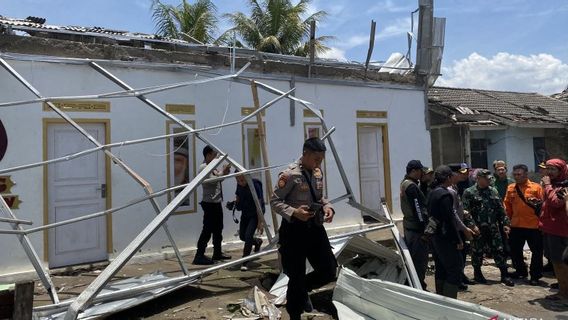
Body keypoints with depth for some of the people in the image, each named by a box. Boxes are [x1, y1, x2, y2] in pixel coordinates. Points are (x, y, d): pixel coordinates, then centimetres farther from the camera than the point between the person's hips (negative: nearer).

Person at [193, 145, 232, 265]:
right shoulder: (203, 167, -12)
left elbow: (218, 178, 17)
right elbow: (212, 181, -23)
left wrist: (224, 172, 2)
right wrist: (223, 172, -16)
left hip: (217, 202, 10)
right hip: (210, 203, -10)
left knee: (218, 229, 16)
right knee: (207, 230, -8)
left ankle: (217, 253, 26)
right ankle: (199, 256, -4)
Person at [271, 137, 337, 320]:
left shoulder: (318, 173, 7)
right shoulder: (290, 175, -16)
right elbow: (274, 201, -12)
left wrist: (327, 207, -2)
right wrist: (294, 212, -26)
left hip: (315, 227, 7)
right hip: (295, 230, -7)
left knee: (329, 271, 10)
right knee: (296, 277, 6)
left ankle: (303, 289, 39)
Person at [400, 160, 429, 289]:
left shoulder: (404, 183, 13)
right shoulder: (411, 186, -19)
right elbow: (417, 209, -21)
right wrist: (424, 228, -19)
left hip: (408, 225, 10)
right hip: (416, 228, -10)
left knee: (411, 257, 18)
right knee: (420, 260, -3)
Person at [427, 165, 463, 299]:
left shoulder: (433, 192, 10)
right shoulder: (444, 194, -18)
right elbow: (450, 219, -20)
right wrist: (458, 240, -15)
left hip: (435, 236, 10)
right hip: (445, 238, -10)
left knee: (441, 269, 16)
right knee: (455, 269, -3)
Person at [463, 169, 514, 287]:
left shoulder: (494, 191, 11)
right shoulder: (469, 192, -6)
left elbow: (501, 209, 14)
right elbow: (466, 211, -11)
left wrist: (505, 223, 7)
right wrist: (472, 225, -18)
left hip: (493, 228, 4)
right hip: (478, 229, -4)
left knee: (499, 251, 4)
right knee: (477, 252, 7)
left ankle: (504, 275, 13)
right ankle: (477, 274, 23)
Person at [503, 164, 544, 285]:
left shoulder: (536, 187, -6)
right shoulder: (510, 188, 5)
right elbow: (507, 205, 10)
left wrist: (538, 203, -20)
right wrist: (508, 219, 8)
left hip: (533, 225, -4)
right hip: (516, 225, 4)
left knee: (536, 251, 6)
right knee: (515, 250, 13)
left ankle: (535, 275, 20)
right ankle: (521, 271, 32)